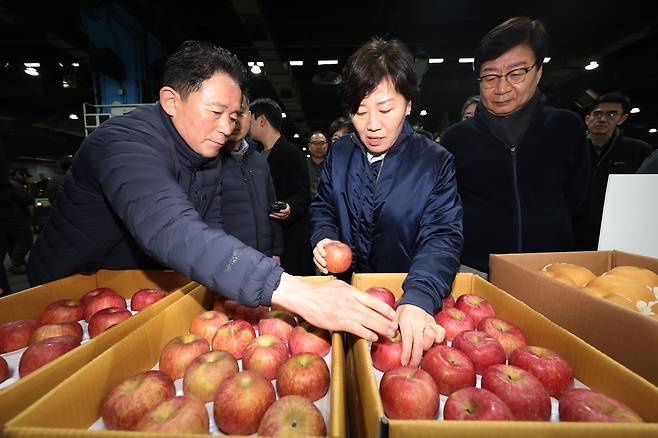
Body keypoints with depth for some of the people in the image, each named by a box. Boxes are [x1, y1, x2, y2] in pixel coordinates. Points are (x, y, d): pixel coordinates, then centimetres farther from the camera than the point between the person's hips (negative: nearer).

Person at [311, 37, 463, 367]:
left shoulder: (435, 162, -10)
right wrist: (324, 239, -10)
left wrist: (418, 299, -35)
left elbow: (442, 237, -18)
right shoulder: (339, 153, 0)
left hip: (406, 292, -2)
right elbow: (323, 207, 12)